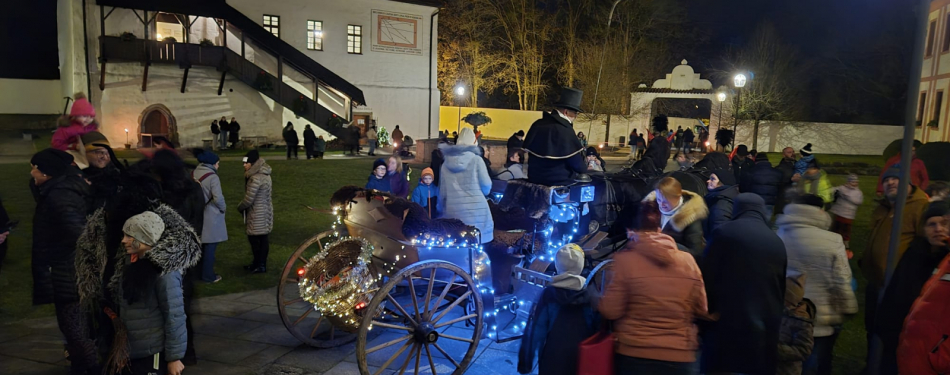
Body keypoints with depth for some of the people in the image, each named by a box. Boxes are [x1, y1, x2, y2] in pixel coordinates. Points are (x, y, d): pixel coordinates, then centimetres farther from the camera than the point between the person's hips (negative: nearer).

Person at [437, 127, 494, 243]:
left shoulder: (446, 163, 8)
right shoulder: (476, 160, -1)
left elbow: (442, 191, 12)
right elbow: (486, 186, 0)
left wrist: (440, 208, 27)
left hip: (453, 211, 3)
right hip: (476, 211, -3)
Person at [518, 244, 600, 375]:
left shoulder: (548, 294, -10)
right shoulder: (591, 296, -6)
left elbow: (534, 330, -10)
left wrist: (525, 363, -2)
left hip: (553, 361, -1)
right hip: (583, 361, 2)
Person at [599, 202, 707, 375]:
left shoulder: (625, 260, -10)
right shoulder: (688, 260, -1)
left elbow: (610, 311, -8)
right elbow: (702, 311, 6)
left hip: (634, 355, -2)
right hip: (680, 357, 2)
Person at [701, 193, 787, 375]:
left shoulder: (723, 233, -3)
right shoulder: (778, 242, 10)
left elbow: (707, 280, -5)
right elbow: (784, 290, 16)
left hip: (726, 326, -4)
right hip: (765, 331, 4)